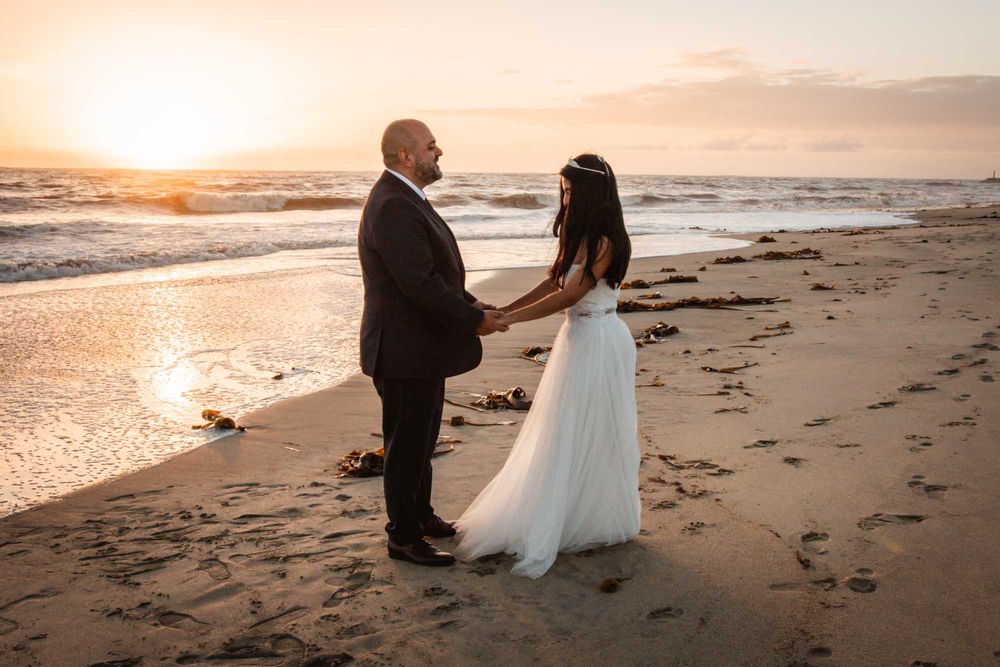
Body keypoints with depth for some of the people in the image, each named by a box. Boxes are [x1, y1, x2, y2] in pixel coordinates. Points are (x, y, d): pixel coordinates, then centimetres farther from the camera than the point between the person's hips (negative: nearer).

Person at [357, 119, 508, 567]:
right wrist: (473, 321, -18)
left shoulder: (404, 200, 12)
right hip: (405, 350, -11)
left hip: (419, 346, 11)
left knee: (421, 439, 23)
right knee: (406, 445, 3)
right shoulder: (394, 208, -23)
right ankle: (403, 538, 17)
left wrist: (469, 304, 7)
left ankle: (420, 516, 39)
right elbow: (420, 283, -27)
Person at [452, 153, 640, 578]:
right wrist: (505, 309, 0)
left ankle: (598, 523, 17)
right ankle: (564, 518, 29)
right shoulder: (578, 235, 8)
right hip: (577, 337, 9)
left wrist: (508, 320, -20)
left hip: (598, 342, -9)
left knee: (590, 434, 2)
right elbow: (553, 281, 9)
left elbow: (567, 296, -21)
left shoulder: (604, 241, -20)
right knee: (563, 433, 15)